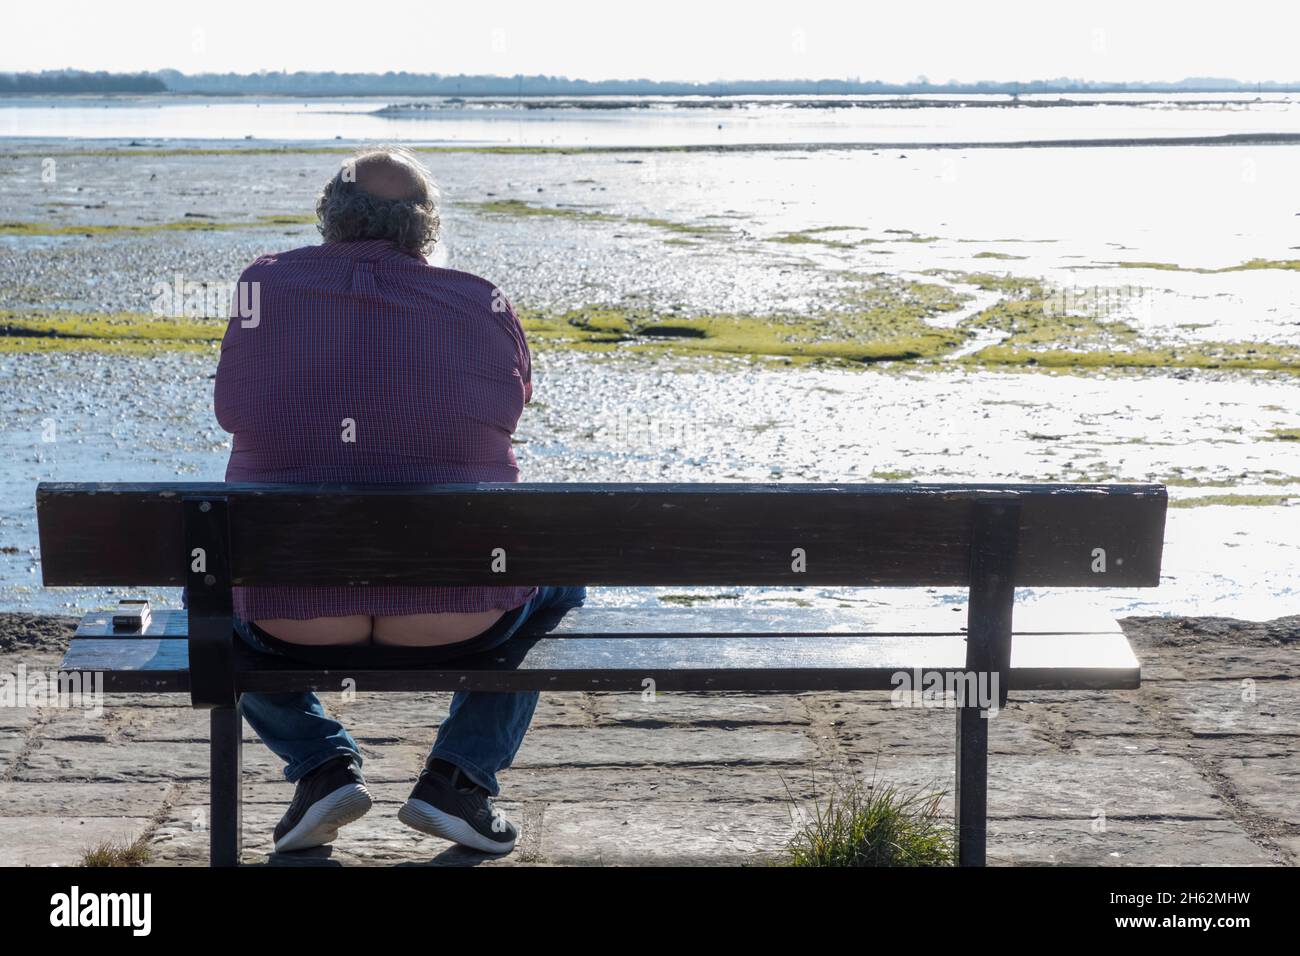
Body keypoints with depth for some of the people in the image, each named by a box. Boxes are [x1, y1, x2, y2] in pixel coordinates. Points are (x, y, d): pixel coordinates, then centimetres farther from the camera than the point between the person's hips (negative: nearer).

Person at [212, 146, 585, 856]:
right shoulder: (482, 305, -1)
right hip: (459, 618, -1)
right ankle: (458, 777, 17)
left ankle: (321, 764, 16)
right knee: (558, 572, 32)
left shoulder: (265, 285, 0)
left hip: (292, 618, 1)